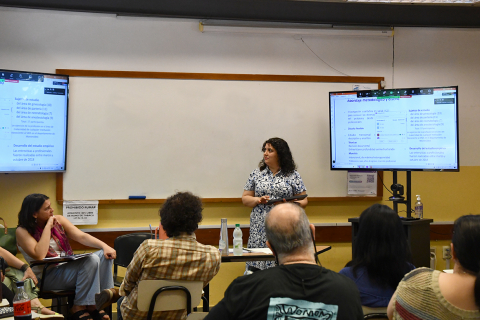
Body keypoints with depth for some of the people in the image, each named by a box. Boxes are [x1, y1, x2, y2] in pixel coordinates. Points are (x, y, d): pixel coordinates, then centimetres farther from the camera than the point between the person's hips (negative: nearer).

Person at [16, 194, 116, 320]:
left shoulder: (59, 220, 7)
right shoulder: (22, 231, -9)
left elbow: (82, 237, -1)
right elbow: (39, 255, -24)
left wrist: (105, 246, -17)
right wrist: (48, 227, -19)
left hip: (67, 265, 7)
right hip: (46, 277, -7)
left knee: (104, 255, -13)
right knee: (91, 261, -27)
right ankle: (79, 308, -17)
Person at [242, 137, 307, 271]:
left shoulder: (293, 175, 7)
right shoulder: (256, 174, 12)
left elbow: (304, 200, 7)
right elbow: (245, 198, 13)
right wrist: (258, 200, -6)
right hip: (260, 230, 2)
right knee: (255, 265, -5)